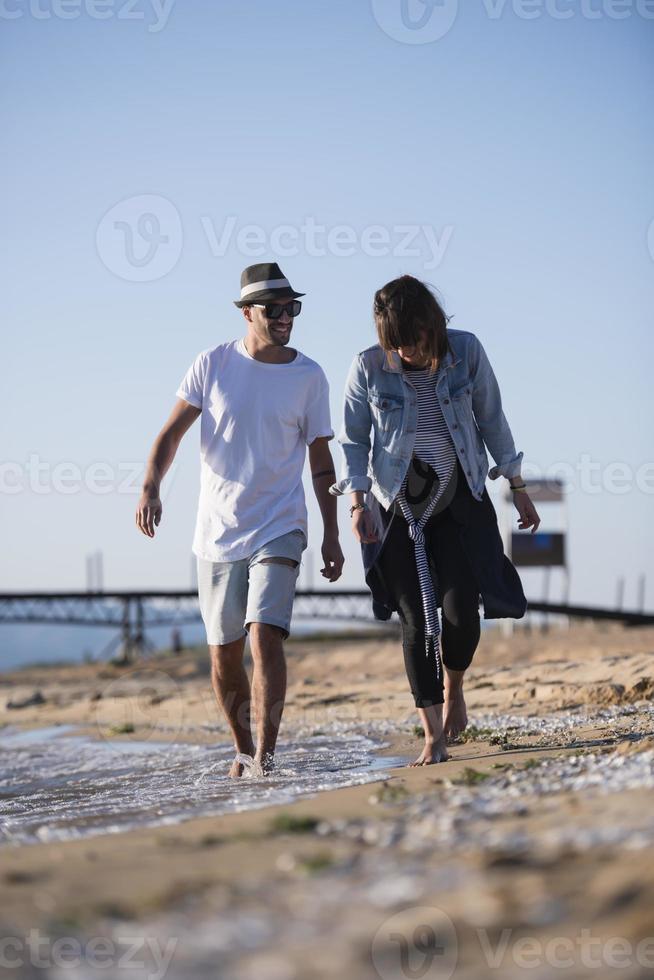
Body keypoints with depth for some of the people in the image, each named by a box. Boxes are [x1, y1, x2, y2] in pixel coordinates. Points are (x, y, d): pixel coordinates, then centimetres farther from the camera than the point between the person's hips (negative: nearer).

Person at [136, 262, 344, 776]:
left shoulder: (309, 376, 1)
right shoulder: (214, 364, 0)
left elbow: (320, 459, 7)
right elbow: (173, 431, 1)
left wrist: (332, 535, 5)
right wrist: (151, 488, -16)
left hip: (279, 530, -1)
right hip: (217, 534, 2)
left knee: (265, 637, -18)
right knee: (224, 653, 7)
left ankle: (266, 755, -18)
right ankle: (243, 750, 24)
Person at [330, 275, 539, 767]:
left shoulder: (466, 352, -9)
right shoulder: (368, 368, -11)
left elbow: (491, 420, 2)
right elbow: (354, 440, -1)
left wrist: (518, 488, 7)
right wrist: (358, 504, -11)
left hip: (459, 498, 1)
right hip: (397, 505, 0)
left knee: (461, 608, -11)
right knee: (415, 618, -5)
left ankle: (454, 689, 21)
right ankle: (434, 737, -1)